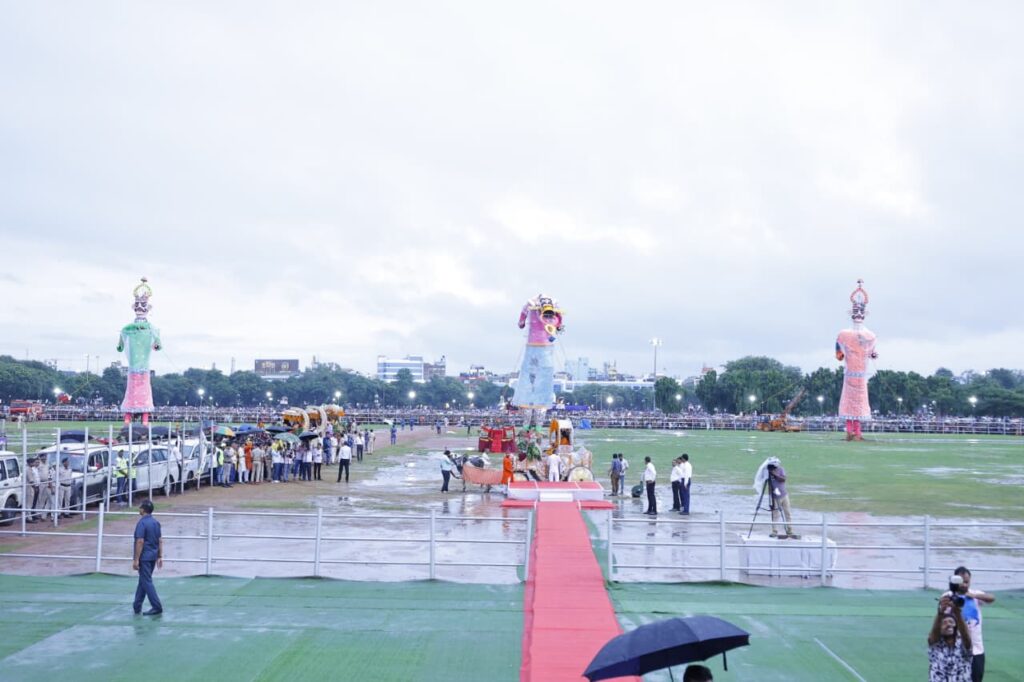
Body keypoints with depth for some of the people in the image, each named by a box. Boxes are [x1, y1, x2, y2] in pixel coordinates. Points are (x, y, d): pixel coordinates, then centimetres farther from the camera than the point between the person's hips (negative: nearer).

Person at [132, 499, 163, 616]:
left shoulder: (142, 523, -15)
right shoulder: (156, 522, 9)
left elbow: (140, 542, -19)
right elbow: (160, 540, 10)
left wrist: (136, 560, -16)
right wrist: (160, 557, 14)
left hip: (144, 557, -8)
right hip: (153, 556, 8)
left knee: (147, 582, -4)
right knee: (143, 581, 16)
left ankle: (157, 607, -8)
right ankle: (137, 606, 23)